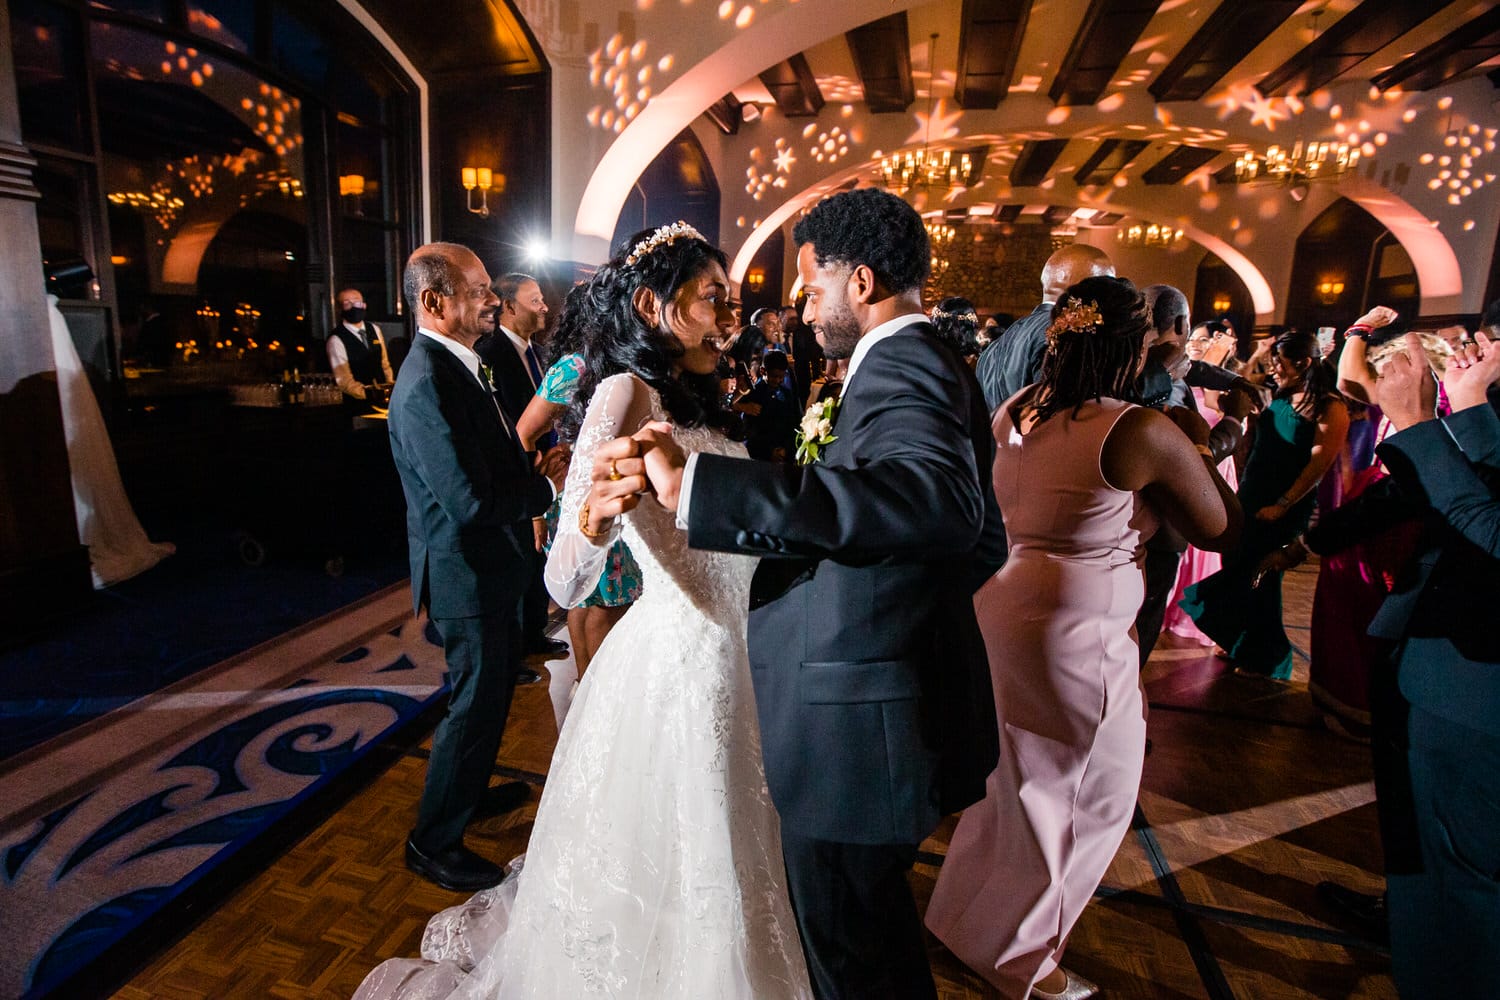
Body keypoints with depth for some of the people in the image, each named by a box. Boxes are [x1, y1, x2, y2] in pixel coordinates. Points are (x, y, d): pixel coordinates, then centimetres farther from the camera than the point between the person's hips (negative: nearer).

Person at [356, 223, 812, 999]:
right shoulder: (625, 391, -16)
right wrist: (593, 519, -44)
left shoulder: (686, 398, 10)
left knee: (711, 866, 25)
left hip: (721, 661, 9)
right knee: (670, 872, 11)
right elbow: (566, 584, -26)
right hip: (676, 667, -9)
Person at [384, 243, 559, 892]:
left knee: (496, 684, 25)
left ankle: (470, 791, 48)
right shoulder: (428, 383, -26)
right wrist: (548, 485, -20)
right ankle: (434, 843, 26)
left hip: (487, 567, 10)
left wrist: (536, 467, -6)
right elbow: (472, 500, -32)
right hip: (466, 575, -10)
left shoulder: (455, 366, 7)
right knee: (475, 702, 5)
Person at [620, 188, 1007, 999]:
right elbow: (979, 534, 16)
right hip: (891, 699, 10)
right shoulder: (921, 366, 9)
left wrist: (693, 483, -48)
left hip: (858, 732, -10)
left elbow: (943, 504, -45)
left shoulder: (900, 371, -22)